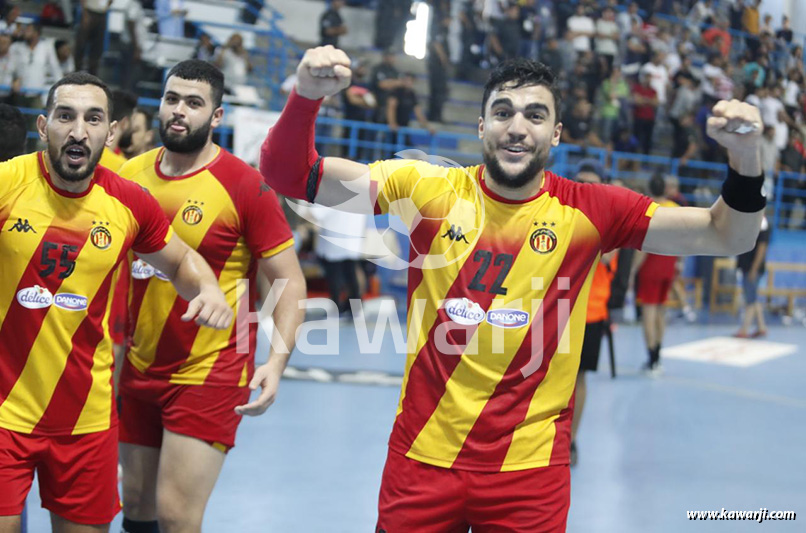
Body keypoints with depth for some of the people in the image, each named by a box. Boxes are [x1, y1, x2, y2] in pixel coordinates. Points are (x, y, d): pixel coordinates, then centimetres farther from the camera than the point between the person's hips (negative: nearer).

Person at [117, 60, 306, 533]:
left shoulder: (245, 186, -12)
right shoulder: (130, 175, 4)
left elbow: (290, 281, -10)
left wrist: (277, 361, -22)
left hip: (209, 374, -6)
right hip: (138, 370, 6)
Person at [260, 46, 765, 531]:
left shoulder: (588, 211, -4)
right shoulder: (428, 190, -4)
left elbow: (726, 236, -5)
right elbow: (289, 174, -6)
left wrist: (746, 157, -24)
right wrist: (306, 97, -24)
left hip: (530, 467, 0)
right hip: (421, 457, 1)